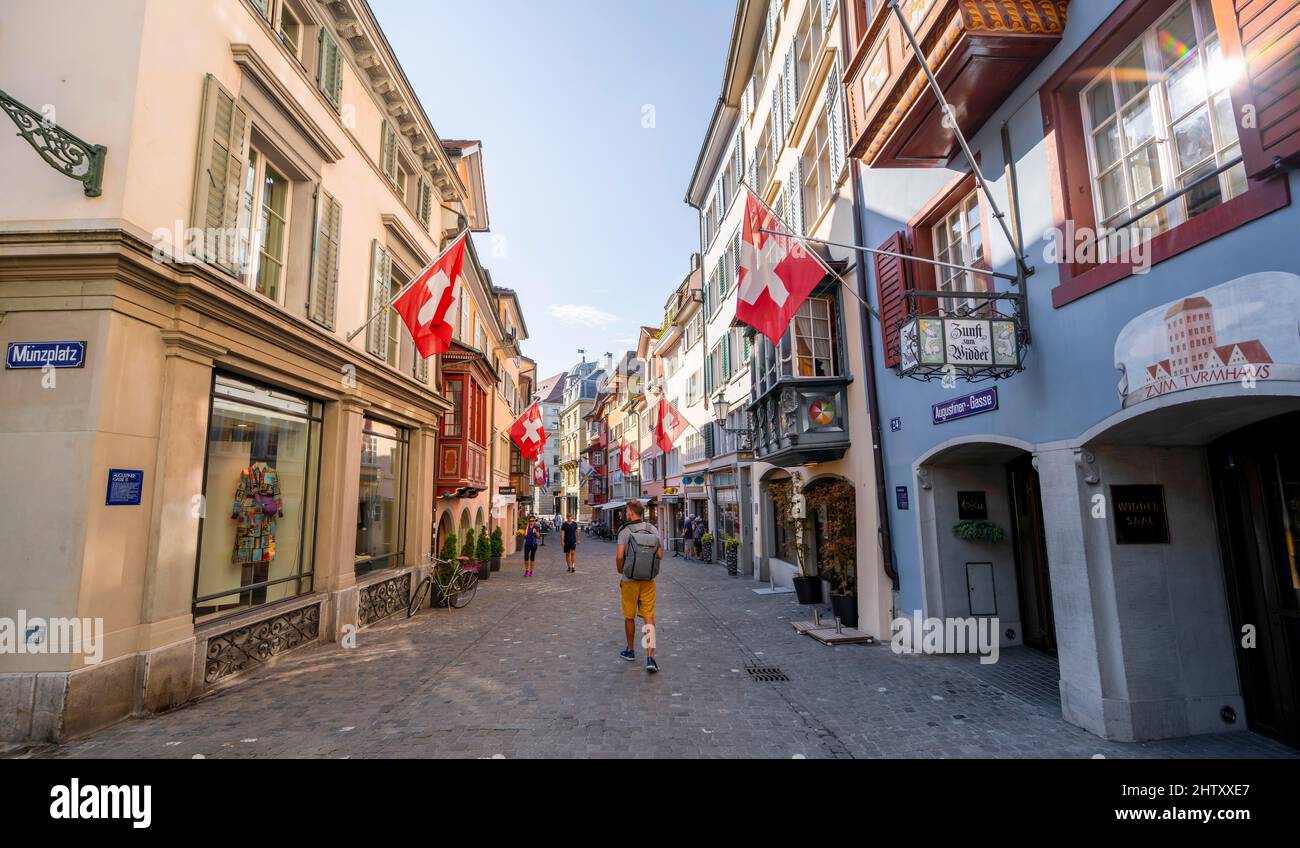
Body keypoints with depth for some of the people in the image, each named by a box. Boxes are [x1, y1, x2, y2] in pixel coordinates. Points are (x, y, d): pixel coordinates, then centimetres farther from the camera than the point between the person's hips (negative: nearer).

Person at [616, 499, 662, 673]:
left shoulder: (626, 531, -11)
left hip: (629, 580, -2)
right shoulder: (653, 530, 0)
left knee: (629, 617, 15)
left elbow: (619, 556, -17)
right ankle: (650, 658, -4)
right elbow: (660, 556, 0)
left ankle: (630, 651, 31)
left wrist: (620, 572, 1)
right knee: (649, 618, 3)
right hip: (649, 581, 3)